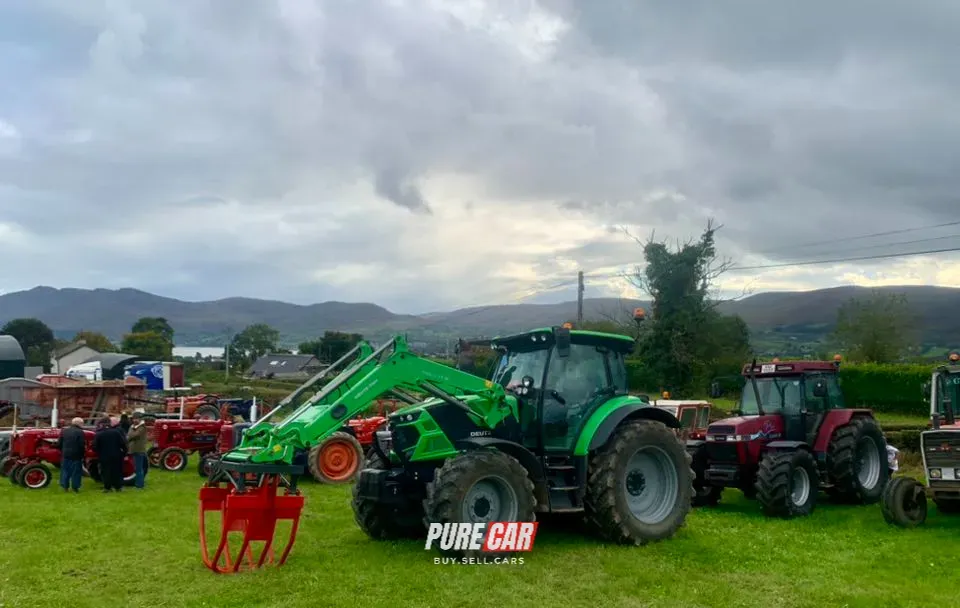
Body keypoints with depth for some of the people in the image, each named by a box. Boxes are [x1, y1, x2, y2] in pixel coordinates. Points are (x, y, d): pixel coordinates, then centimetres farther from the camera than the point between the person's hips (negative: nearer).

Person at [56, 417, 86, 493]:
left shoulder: (64, 431, 6)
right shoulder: (80, 432, -10)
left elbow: (59, 443, 7)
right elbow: (82, 445, -13)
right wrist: (83, 454, -2)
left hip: (65, 455, 4)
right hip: (76, 455, -4)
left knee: (65, 470, 12)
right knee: (76, 472, 4)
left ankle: (65, 486, 12)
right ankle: (75, 487, 6)